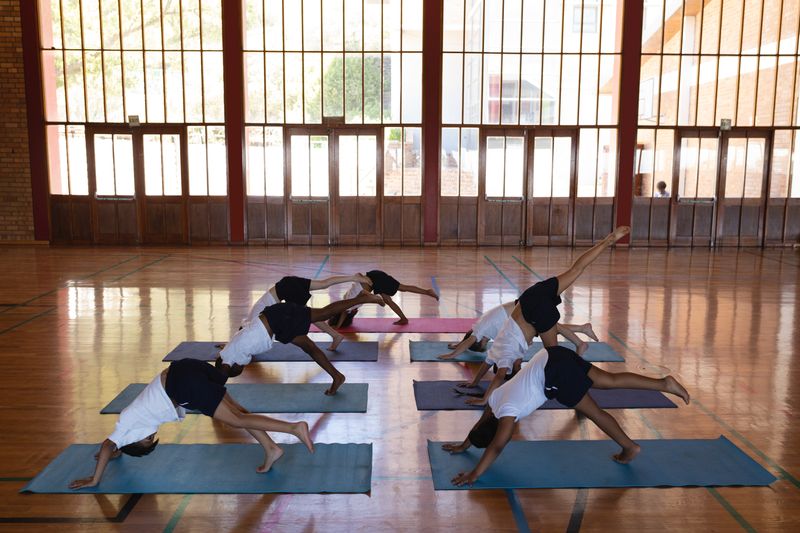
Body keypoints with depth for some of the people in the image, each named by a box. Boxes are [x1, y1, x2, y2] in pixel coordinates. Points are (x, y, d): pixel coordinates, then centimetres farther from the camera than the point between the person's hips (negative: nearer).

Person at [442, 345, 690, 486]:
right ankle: (665, 383, 10)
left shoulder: (507, 413, -11)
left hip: (557, 372, -7)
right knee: (611, 380, 9)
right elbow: (481, 424, 27)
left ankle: (629, 447, 12)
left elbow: (496, 447, -17)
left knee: (593, 412, 2)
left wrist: (474, 475, -15)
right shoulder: (495, 399, 11)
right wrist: (463, 446, 32)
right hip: (552, 358, 7)